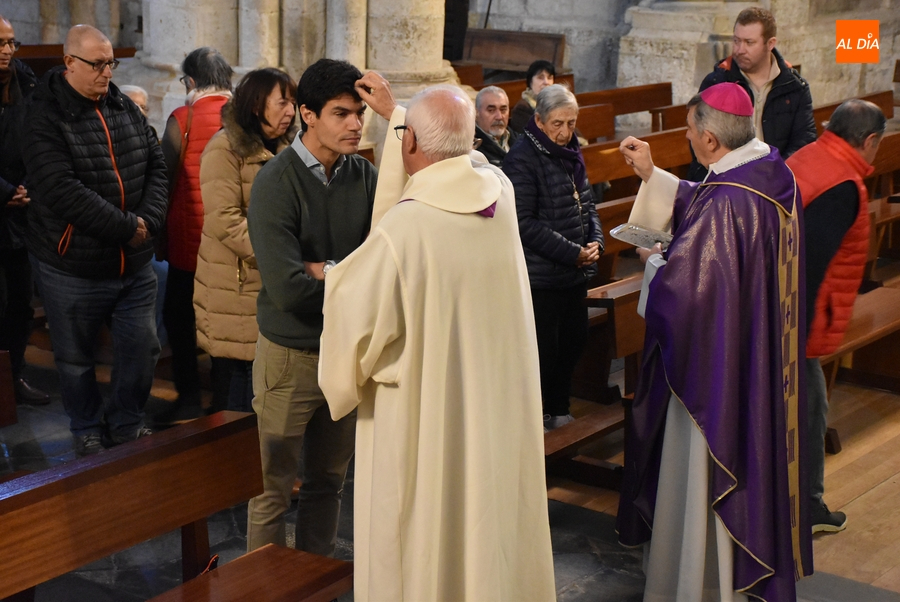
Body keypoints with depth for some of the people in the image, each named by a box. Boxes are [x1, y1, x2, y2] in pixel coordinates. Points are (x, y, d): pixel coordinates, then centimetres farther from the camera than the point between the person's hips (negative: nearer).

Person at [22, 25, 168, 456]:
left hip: (134, 263, 5)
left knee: (142, 348, 12)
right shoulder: (46, 119, -14)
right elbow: (63, 192, -24)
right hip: (74, 269, -5)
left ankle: (127, 424, 32)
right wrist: (126, 228, -21)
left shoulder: (125, 109, 5)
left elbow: (155, 165, 6)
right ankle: (88, 430, 32)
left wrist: (149, 219, -11)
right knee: (76, 358, 11)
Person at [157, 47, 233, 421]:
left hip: (191, 236, -3)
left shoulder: (183, 118, -10)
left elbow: (166, 179, -6)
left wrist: (161, 235, 4)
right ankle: (223, 395, 17)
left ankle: (189, 393, 8)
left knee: (178, 316, 10)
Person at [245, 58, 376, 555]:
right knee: (273, 490, 6)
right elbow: (288, 288, -25)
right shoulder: (276, 183, -16)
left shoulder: (364, 175, -2)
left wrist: (324, 269, -19)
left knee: (328, 483, 18)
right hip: (291, 352, -5)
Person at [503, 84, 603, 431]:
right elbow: (525, 223, -19)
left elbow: (586, 204, 19)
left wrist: (595, 242, -1)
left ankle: (558, 410, 29)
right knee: (544, 348, -2)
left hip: (575, 272, 8)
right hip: (541, 275, -8)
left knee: (573, 340, 14)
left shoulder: (571, 154, 11)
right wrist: (572, 252, -19)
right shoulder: (522, 159, -14)